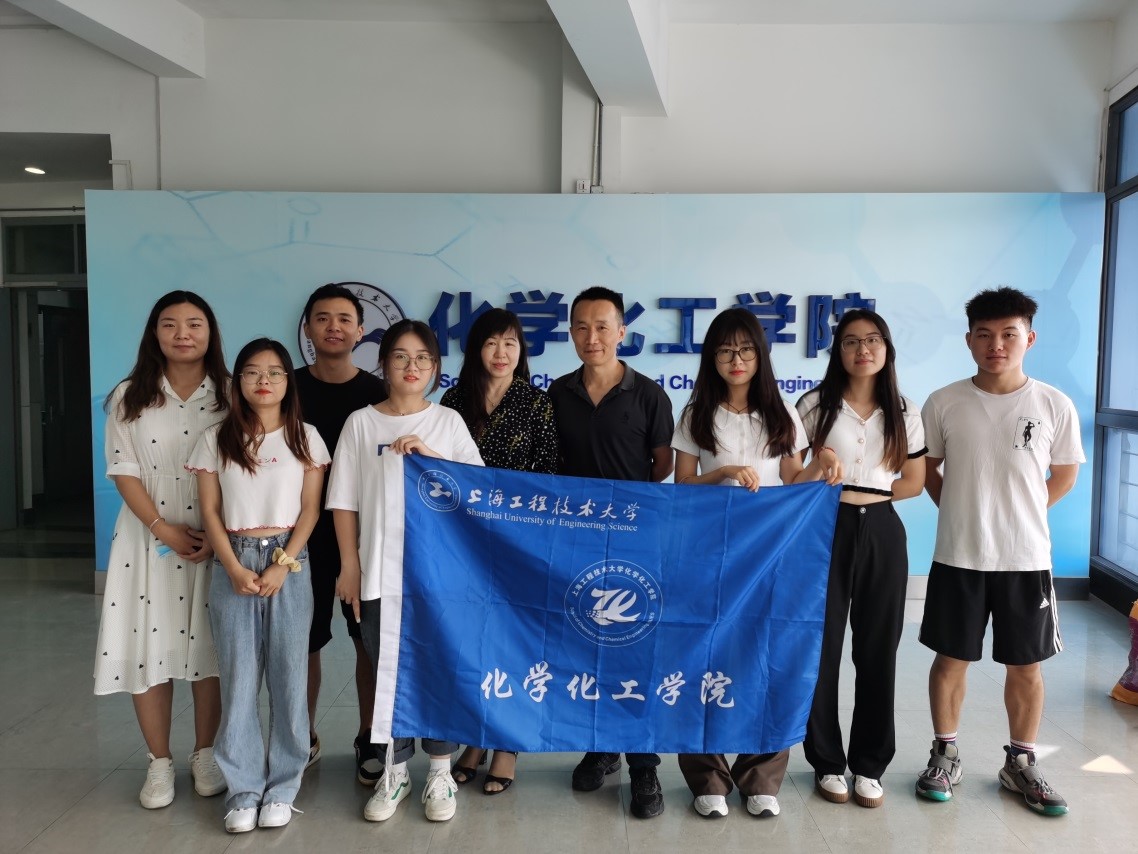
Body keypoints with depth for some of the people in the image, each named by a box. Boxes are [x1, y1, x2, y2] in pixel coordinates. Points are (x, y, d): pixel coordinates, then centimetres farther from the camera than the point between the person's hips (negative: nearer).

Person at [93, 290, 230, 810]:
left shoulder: (231, 396, -1)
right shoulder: (129, 398, 3)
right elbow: (124, 472, -2)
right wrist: (164, 529, -12)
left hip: (216, 540, -1)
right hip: (148, 540, 1)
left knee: (208, 648, 5)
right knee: (147, 646, 4)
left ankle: (204, 755, 22)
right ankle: (160, 763, 19)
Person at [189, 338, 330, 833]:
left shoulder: (305, 437, 3)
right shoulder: (216, 439, 5)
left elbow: (310, 510, 0)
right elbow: (210, 512, 3)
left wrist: (283, 564, -11)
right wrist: (234, 568, -9)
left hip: (289, 563, -1)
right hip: (233, 564, 1)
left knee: (288, 676, 3)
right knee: (238, 678, 3)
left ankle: (282, 787, 14)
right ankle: (243, 789, 13)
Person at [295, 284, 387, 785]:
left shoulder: (378, 395, -1)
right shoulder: (288, 390, 0)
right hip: (304, 536, 1)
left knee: (370, 642, 8)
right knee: (303, 643, 10)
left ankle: (368, 741, 25)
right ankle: (303, 739, 30)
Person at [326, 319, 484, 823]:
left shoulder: (448, 421, 4)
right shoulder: (361, 422, 3)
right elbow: (344, 501, 3)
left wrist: (428, 455, -16)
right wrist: (350, 567, 0)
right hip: (379, 572, 0)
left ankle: (440, 772, 20)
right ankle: (395, 772, 23)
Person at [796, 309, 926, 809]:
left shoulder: (904, 412, 7)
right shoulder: (816, 404, 0)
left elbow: (914, 481, 10)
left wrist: (867, 490, -2)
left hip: (881, 533, 2)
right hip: (827, 532, -2)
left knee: (878, 651, 7)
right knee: (821, 650, 2)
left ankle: (869, 765, 22)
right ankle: (827, 762, 18)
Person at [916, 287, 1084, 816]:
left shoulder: (1054, 406, -5)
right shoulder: (943, 404, -5)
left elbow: (1064, 475, 9)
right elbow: (926, 469, 9)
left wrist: (1021, 514, 4)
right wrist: (962, 512, 3)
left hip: (1027, 559, 1)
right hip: (958, 557, 0)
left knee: (1026, 665, 11)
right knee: (951, 658, 9)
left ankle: (1020, 763, 29)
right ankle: (946, 755, 26)